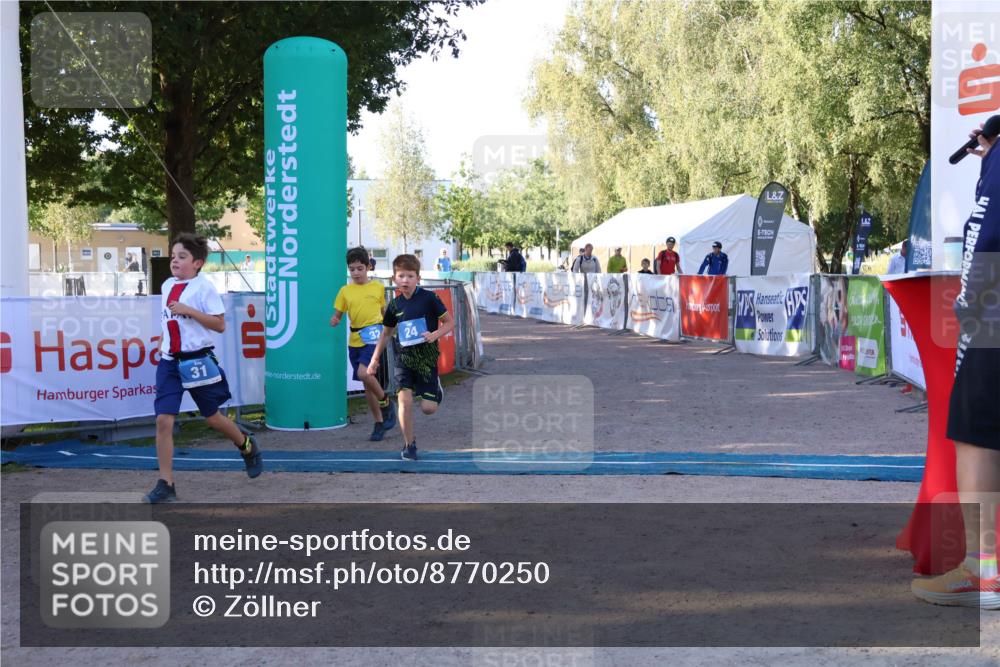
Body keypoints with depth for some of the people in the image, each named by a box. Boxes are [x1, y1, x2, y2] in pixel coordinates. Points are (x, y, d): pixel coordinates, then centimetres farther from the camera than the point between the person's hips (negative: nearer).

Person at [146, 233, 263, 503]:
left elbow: (220, 325, -16)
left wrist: (188, 310, -23)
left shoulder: (204, 287, -11)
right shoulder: (167, 285, 9)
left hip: (198, 361, -5)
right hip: (169, 362, 5)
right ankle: (166, 484, -4)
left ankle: (247, 446, 42)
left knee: (212, 417, 12)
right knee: (163, 420, -8)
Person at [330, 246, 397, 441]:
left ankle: (386, 403, -1)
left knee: (364, 373, -26)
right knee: (367, 383, 9)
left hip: (374, 337, -3)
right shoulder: (345, 291, 5)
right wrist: (334, 321, -14)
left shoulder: (378, 287, 3)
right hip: (355, 341, 3)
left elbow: (384, 311, 14)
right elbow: (338, 315, 8)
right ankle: (379, 423, 22)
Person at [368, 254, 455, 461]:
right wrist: (375, 360, 15)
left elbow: (449, 323, -3)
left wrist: (435, 335, -22)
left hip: (426, 358, -2)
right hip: (404, 358, 2)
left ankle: (435, 389, 36)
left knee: (428, 408, -1)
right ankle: (409, 444, 3)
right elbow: (386, 333, 14)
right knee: (404, 399, -14)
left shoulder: (428, 298, -10)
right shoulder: (394, 305, 0)